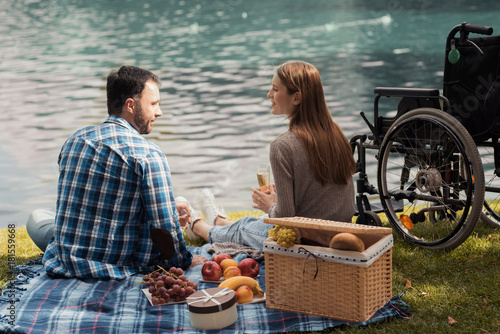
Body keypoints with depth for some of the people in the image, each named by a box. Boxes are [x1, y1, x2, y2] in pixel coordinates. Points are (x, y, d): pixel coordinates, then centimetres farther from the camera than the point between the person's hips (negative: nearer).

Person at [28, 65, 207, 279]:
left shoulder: (74, 141, 3)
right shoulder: (149, 155, -17)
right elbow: (164, 228, -15)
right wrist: (184, 261, 4)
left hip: (64, 263, 4)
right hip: (118, 267, -4)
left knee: (37, 217, 33)